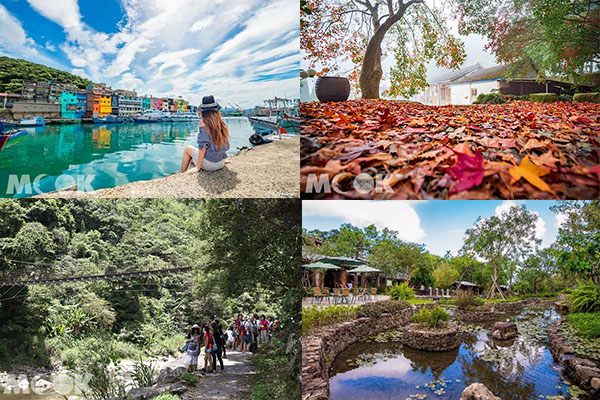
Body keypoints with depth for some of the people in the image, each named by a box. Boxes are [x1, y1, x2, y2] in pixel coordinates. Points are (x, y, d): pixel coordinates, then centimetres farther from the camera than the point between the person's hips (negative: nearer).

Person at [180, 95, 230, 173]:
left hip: (209, 164, -5)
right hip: (221, 163, 5)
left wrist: (198, 167, -13)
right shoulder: (222, 123, -1)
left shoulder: (203, 123, -16)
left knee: (188, 149, 23)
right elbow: (226, 146, 7)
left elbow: (203, 147, -19)